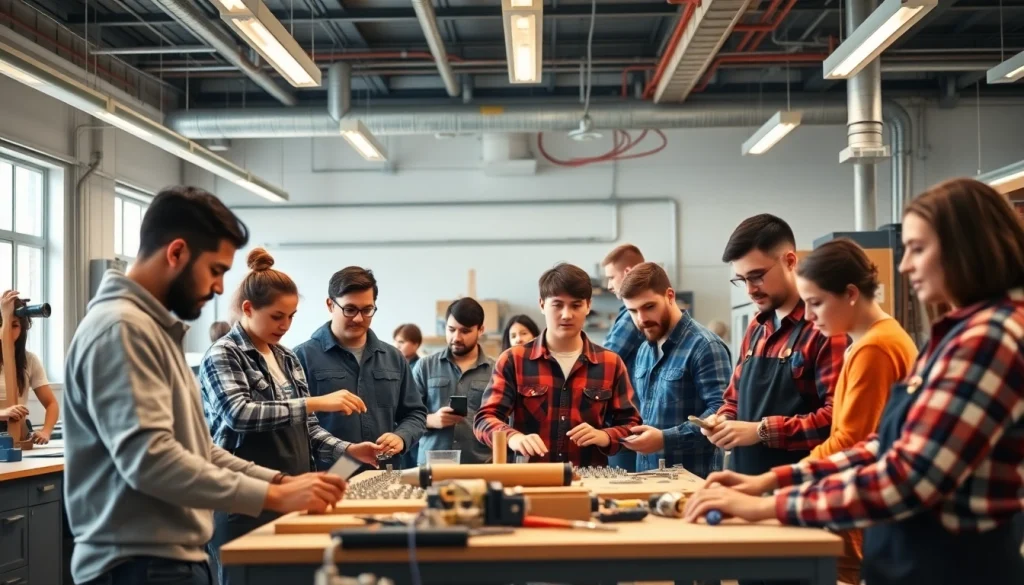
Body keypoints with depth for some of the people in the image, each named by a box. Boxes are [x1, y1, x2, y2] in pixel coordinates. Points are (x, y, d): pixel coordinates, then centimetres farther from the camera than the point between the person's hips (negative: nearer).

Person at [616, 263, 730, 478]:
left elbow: (720, 411, -22)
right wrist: (633, 434, 5)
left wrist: (666, 439, -26)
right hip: (647, 476, 7)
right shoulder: (644, 351, 14)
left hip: (690, 478, -7)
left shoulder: (704, 346, -13)